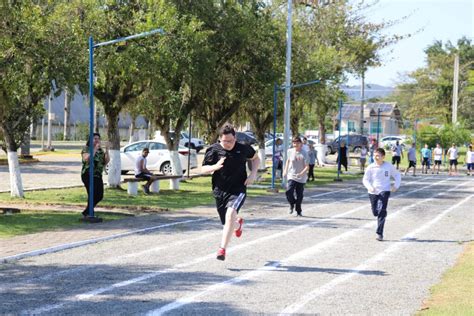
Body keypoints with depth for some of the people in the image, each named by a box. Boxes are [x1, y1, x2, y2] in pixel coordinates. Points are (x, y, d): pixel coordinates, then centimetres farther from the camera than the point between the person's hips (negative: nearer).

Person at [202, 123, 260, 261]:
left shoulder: (243, 149, -4)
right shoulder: (213, 150, -5)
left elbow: (256, 159, 15)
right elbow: (203, 169, 0)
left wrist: (253, 174, -2)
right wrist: (215, 167, -21)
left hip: (238, 190, -2)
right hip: (220, 192, 2)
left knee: (230, 214, -30)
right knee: (228, 224, 14)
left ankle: (222, 249, -27)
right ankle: (238, 224, 55)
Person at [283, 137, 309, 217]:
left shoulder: (304, 154, -10)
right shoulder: (290, 151, 1)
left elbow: (307, 166, -11)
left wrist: (301, 173, -26)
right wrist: (285, 170, 15)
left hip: (301, 178, -2)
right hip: (291, 176, 2)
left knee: (299, 195, 5)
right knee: (289, 192, -17)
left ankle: (298, 211, 22)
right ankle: (292, 204, 11)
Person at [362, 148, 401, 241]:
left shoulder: (389, 166, -1)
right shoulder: (371, 167, -2)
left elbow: (397, 175, 14)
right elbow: (365, 179, 1)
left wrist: (396, 185, -1)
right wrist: (369, 187, -19)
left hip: (384, 191, -2)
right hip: (373, 192, 2)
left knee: (381, 211, -17)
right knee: (375, 212, 8)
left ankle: (379, 233, -17)